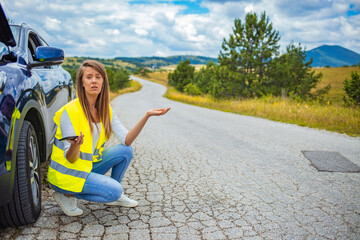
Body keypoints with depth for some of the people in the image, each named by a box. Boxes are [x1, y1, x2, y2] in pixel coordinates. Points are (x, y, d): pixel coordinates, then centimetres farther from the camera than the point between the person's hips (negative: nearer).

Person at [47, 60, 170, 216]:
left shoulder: (105, 109, 0)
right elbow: (70, 159, -21)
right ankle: (66, 194, -2)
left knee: (125, 151, -7)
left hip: (89, 165, 7)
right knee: (114, 190, -21)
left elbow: (126, 140, -9)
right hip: (67, 172, -7)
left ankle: (115, 197, 10)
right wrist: (75, 145, -45)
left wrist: (146, 116, -19)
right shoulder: (70, 111, -22)